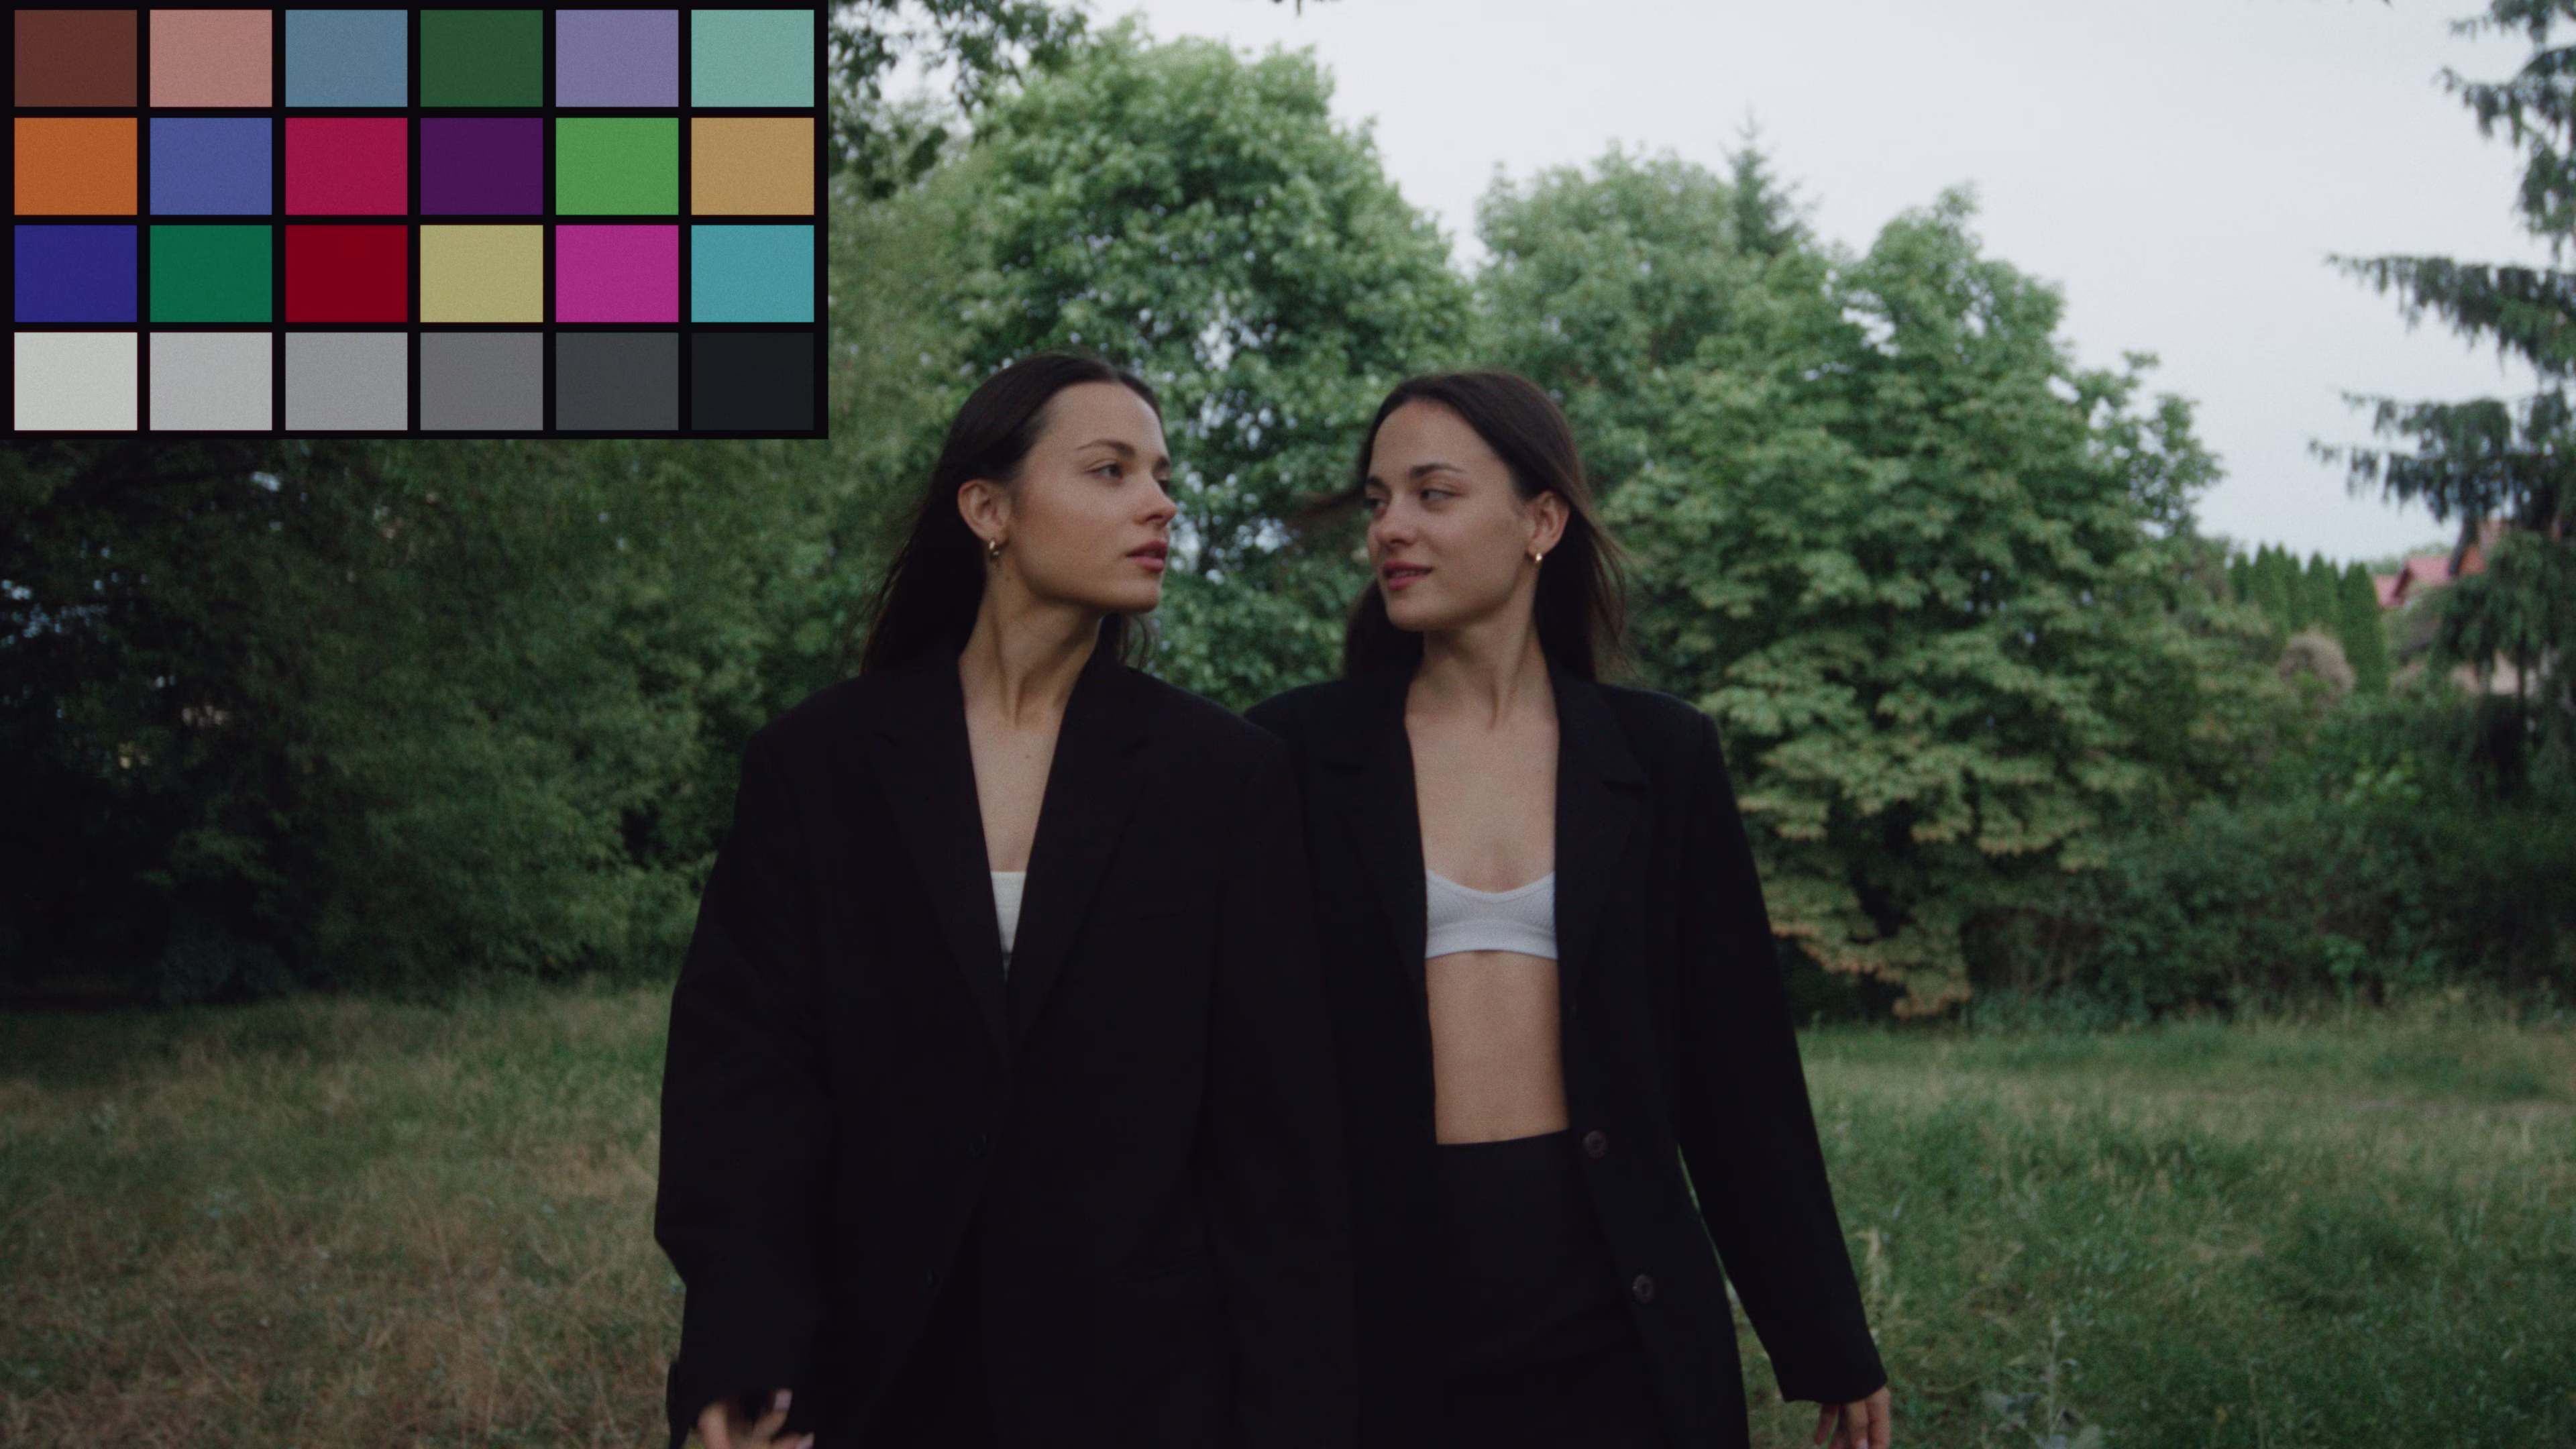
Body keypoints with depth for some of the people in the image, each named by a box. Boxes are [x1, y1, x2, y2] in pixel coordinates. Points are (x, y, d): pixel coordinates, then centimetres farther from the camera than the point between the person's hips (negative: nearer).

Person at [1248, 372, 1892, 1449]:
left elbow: (1738, 1068, 8)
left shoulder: (1656, 754, 5)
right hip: (1381, 1300, 0)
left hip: (1614, 1318, 1)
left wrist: (1829, 1349, 9)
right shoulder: (1303, 749, 1)